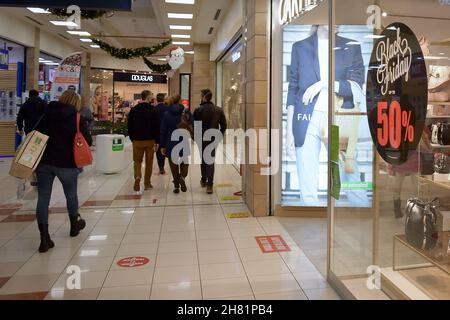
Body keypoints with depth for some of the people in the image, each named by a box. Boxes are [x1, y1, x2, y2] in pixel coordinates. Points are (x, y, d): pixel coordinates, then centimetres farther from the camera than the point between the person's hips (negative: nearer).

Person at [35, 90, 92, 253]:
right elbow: (88, 141, -4)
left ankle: (44, 239, 3)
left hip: (44, 162, 3)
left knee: (43, 198, 5)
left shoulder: (46, 115, 6)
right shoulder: (78, 119, -5)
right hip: (67, 164, -2)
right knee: (71, 194, 19)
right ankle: (74, 226, 39)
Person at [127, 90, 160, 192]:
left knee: (137, 161, 10)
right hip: (150, 140, -1)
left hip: (137, 140, 1)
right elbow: (156, 127, -7)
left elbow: (130, 126, 5)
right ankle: (147, 183, 17)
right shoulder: (153, 110, -7)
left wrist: (132, 138, 15)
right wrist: (157, 141, -1)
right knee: (149, 162, 10)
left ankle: (137, 177, -15)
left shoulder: (134, 110, 1)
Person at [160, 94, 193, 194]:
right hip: (184, 141, -1)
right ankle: (182, 177, -10)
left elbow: (163, 131, 2)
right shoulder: (186, 112, -4)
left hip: (171, 142, 1)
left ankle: (176, 186, 10)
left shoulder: (167, 114, 1)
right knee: (185, 161, 17)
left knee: (173, 163, 10)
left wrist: (163, 146, 5)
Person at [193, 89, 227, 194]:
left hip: (201, 139, -1)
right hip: (213, 139, 1)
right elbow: (224, 125, 1)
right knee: (211, 160, 4)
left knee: (203, 159, 18)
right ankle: (209, 185, -5)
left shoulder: (198, 110, -11)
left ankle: (204, 180, 31)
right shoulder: (219, 110, -1)